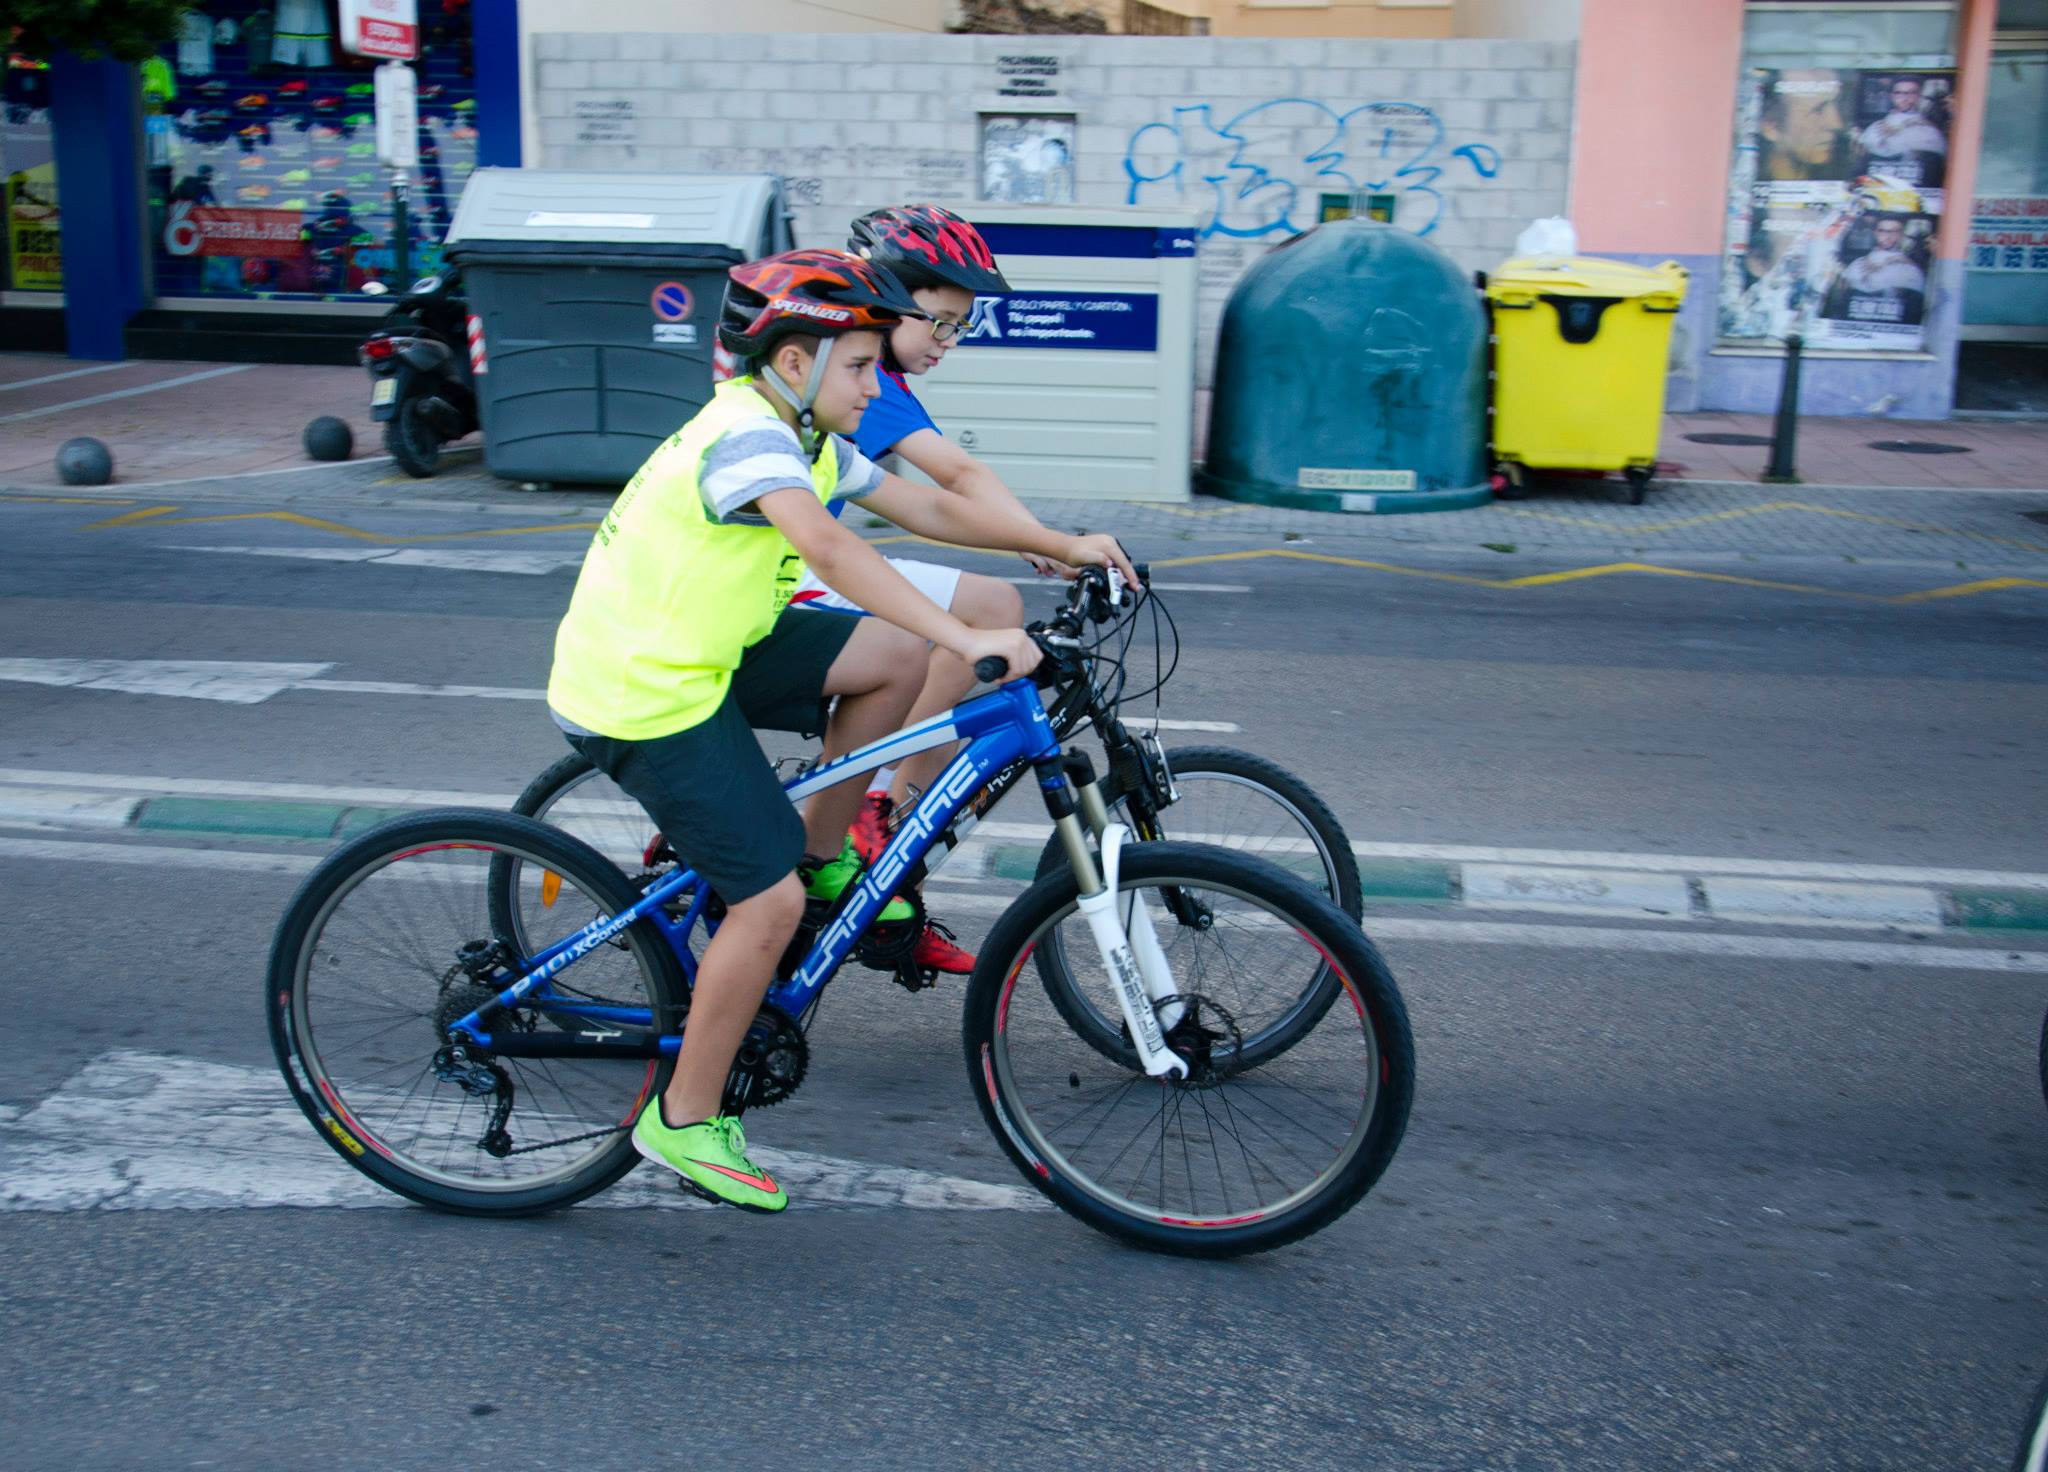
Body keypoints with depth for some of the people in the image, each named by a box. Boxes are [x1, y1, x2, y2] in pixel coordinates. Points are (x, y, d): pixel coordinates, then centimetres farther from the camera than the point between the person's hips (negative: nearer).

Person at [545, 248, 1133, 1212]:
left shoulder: (805, 441, 9)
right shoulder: (750, 434, -22)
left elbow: (926, 509, 11)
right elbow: (829, 549, -38)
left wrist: (1063, 546, 4)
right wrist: (971, 641, -45)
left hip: (690, 656, 9)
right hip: (643, 698, -9)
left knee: (895, 655, 0)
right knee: (771, 900, -10)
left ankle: (823, 857, 14)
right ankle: (683, 1122, 6)